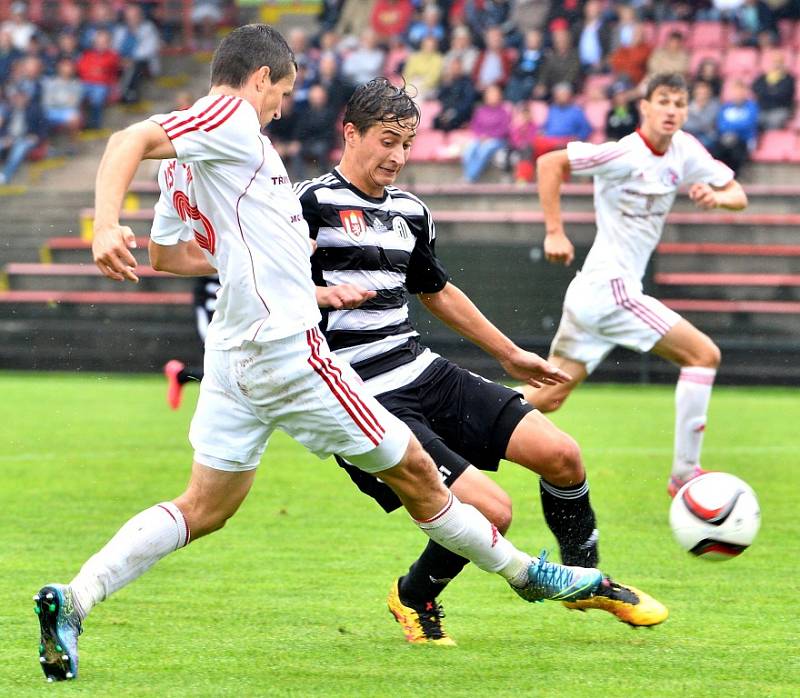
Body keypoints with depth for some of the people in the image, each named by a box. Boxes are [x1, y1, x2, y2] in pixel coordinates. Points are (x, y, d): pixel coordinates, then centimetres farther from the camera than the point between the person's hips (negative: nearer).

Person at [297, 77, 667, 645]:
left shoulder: (410, 212, 15)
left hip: (424, 372, 8)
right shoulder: (311, 202, -9)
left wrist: (509, 354, 37)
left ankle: (585, 578, 25)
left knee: (560, 454, -2)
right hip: (365, 401, -8)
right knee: (490, 510, -18)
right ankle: (415, 598, 11)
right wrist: (319, 293, -28)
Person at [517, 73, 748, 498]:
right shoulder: (626, 154, -15)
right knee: (704, 354, -8)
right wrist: (554, 233, -18)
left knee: (546, 398, 10)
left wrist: (716, 196, -11)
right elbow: (549, 163, -17)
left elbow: (738, 196, 12)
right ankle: (685, 474, -6)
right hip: (610, 288, -8)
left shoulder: (684, 150, 7)